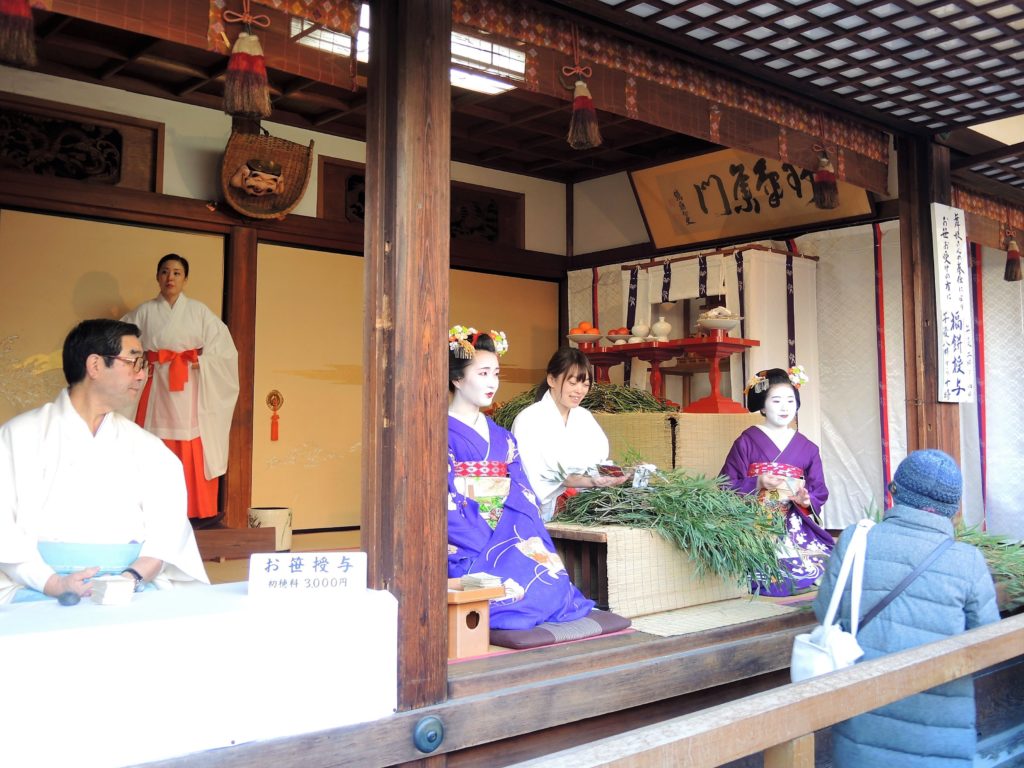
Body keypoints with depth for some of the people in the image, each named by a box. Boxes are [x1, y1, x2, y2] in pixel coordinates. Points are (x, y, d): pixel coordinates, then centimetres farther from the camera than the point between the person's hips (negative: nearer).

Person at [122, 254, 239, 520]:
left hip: (190, 391, -1)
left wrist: (199, 361, -9)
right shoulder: (145, 312, 9)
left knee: (194, 456, -4)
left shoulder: (199, 311, 7)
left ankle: (197, 513, 0)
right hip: (157, 391, 1)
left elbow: (223, 350, 4)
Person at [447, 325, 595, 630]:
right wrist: (486, 552, -19)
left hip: (509, 538, 6)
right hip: (466, 547, -6)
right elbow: (447, 506, -11)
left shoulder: (502, 438, 18)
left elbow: (524, 501, 10)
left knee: (549, 570, -24)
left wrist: (536, 546, -8)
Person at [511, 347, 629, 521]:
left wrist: (608, 476, -15)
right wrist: (588, 481, -25)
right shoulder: (528, 420, -6)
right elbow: (534, 481, -16)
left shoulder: (585, 417, 14)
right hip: (545, 513, -6)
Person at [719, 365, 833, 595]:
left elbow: (819, 493, 12)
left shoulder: (807, 449, 13)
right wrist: (758, 484, -17)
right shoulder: (747, 442, 2)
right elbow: (727, 486, -2)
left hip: (794, 524, 4)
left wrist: (806, 499, -11)